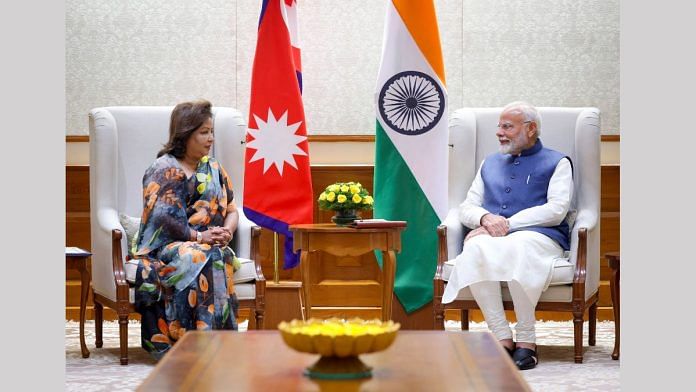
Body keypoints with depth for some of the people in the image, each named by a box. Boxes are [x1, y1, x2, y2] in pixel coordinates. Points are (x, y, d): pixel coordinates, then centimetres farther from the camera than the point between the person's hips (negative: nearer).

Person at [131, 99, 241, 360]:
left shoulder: (213, 168, 20)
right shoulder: (163, 170, 0)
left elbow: (231, 209, 19)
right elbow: (161, 217, -11)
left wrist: (227, 231, -4)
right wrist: (198, 237, -17)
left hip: (212, 245, 4)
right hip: (165, 247, -4)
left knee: (221, 258, -32)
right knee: (198, 259, -38)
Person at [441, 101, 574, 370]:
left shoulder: (556, 163, 16)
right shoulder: (490, 163, 31)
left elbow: (556, 210, -1)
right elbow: (466, 207, 21)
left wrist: (507, 224, -10)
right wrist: (486, 218, -4)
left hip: (539, 236, -3)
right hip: (492, 237, 4)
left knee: (516, 248, -41)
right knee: (475, 248, -35)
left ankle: (526, 341, -30)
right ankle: (502, 339, -32)